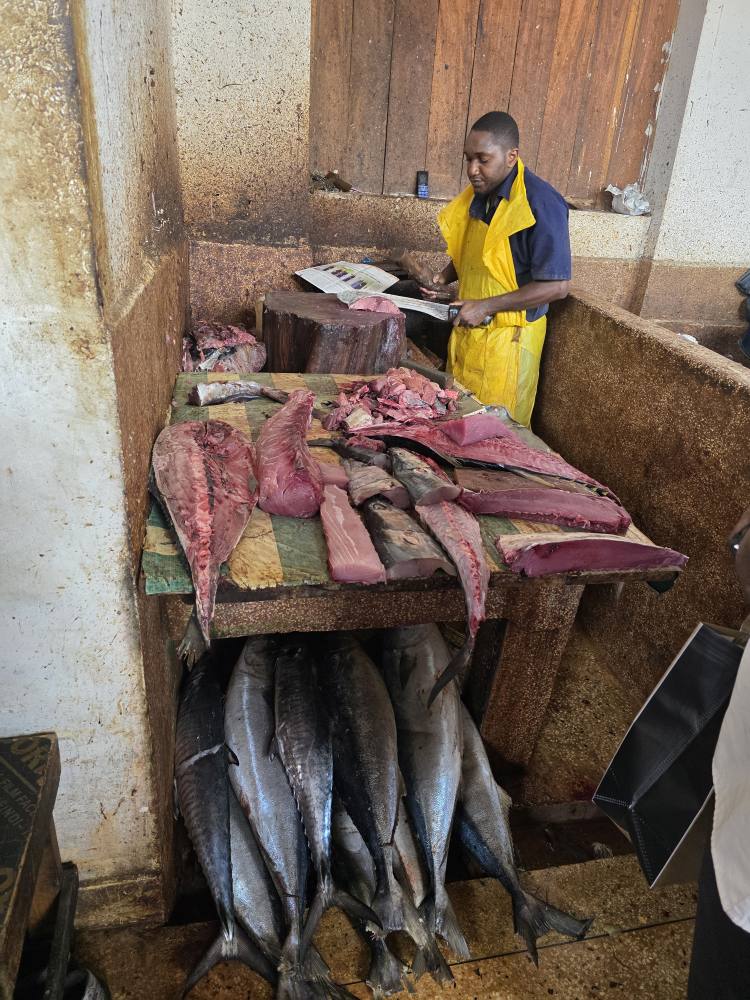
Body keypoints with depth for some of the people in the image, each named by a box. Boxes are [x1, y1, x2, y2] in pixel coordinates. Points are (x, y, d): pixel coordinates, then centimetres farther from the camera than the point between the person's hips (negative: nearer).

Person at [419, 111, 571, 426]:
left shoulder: (541, 204, -18)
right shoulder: (478, 195, 7)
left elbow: (557, 286, -20)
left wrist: (486, 306, -21)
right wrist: (444, 278, 2)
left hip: (506, 340, -7)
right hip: (467, 330, 7)